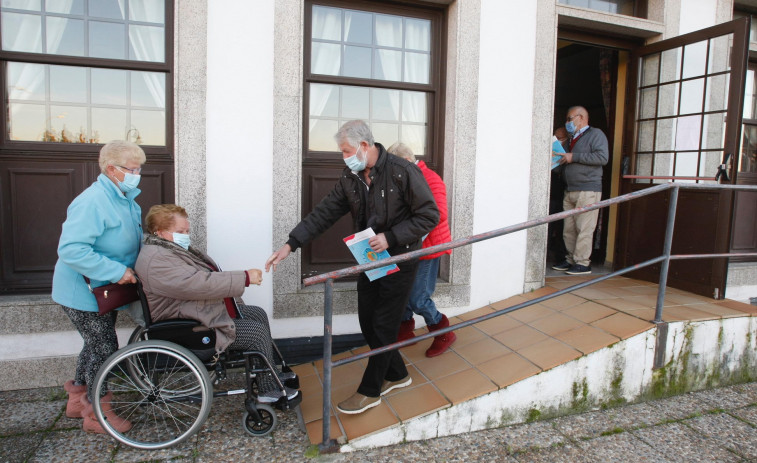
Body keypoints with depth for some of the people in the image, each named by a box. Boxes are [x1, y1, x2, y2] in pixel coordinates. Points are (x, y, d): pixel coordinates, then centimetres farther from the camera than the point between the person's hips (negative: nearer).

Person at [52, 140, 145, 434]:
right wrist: (117, 271, -33)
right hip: (83, 292, -10)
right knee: (105, 349, 0)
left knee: (96, 345, 22)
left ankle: (78, 400, 41)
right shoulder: (93, 202, -26)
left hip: (104, 289, 10)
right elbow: (70, 249, -33)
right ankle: (97, 414, 19)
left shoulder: (125, 200, 7)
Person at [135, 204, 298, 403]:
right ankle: (269, 389, 1)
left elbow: (206, 275, 18)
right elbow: (199, 284, -33)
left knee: (258, 314, 12)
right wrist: (245, 278, -29)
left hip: (210, 308, 11)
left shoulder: (174, 247, 11)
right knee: (257, 331, -14)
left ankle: (270, 372, 23)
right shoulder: (156, 260, -24)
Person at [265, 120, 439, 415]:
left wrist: (390, 238, -24)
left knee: (383, 326, 1)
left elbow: (429, 216, -16)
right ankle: (396, 375, 32)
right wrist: (290, 244, -7)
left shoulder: (403, 172, -18)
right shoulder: (349, 178, 1)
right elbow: (323, 214, 1)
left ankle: (370, 391, 18)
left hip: (399, 261, -6)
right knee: (368, 323, 11)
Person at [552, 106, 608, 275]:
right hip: (570, 191, 8)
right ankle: (570, 260, 13)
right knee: (568, 229, 6)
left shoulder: (595, 134, 1)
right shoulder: (572, 139, 26)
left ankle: (583, 263, -5)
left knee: (584, 229, -9)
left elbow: (602, 157, -15)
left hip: (588, 191, -8)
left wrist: (573, 157, -15)